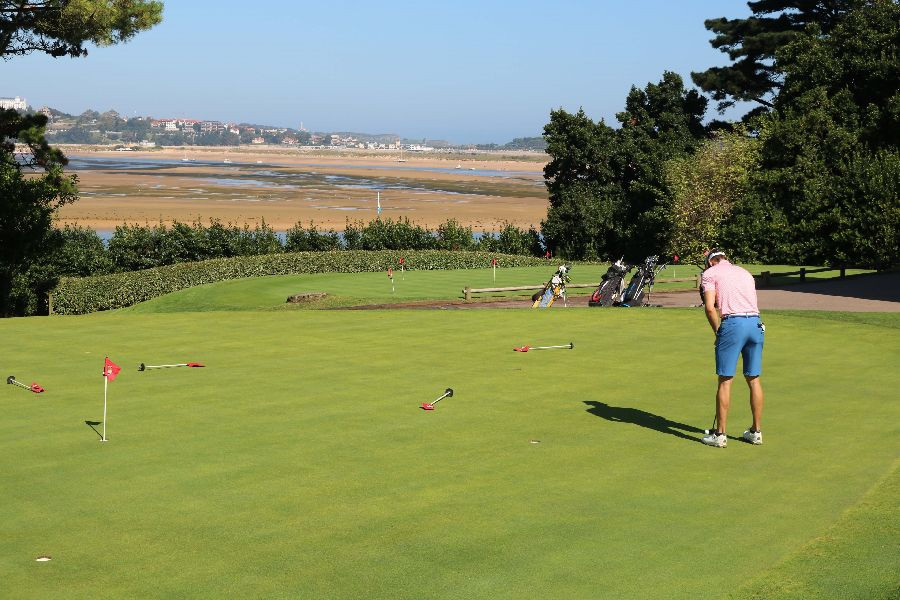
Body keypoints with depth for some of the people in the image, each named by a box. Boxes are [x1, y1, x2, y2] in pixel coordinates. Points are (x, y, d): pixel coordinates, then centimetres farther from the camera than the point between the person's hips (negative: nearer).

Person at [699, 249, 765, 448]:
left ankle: (720, 434, 4)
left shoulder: (710, 273, 8)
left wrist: (718, 332, 5)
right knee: (754, 379, 12)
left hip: (733, 323, -5)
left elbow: (710, 307, -6)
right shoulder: (745, 272, 26)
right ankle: (756, 431, 18)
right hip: (756, 323, 5)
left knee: (725, 380, 0)